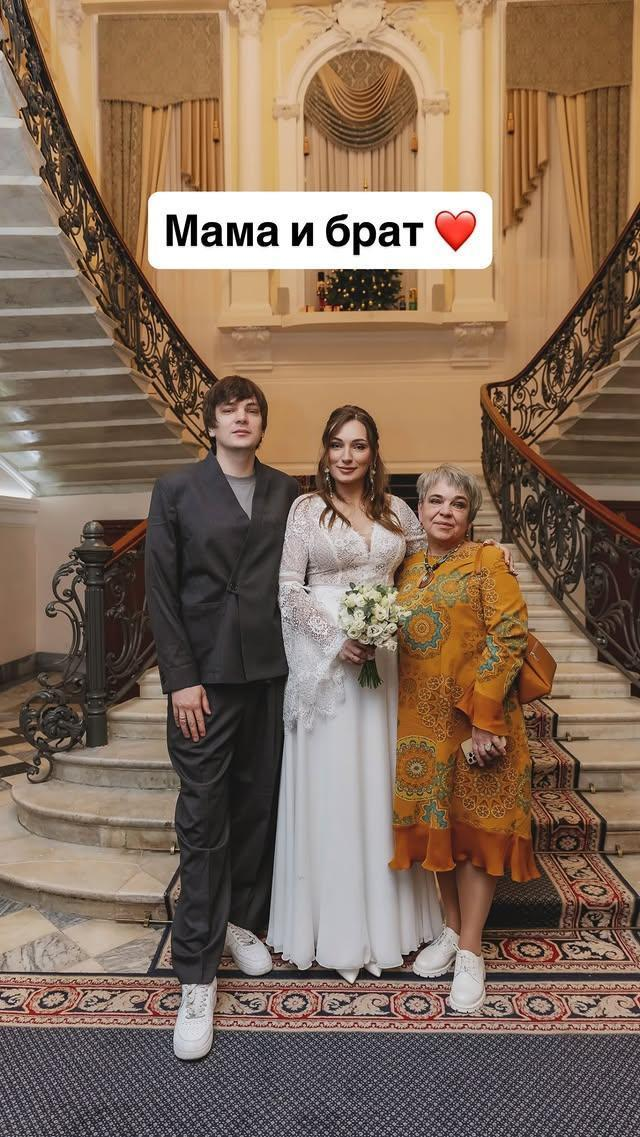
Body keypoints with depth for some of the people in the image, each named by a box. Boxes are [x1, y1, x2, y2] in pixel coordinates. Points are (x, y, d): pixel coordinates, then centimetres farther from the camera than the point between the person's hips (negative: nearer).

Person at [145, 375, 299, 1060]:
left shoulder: (286, 492, 9)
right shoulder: (176, 490, 1)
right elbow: (160, 590, -3)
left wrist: (299, 655, -1)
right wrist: (180, 678, -9)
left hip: (270, 673, 3)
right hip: (205, 676, -3)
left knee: (256, 808, 13)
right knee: (203, 821, 2)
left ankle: (240, 921, 35)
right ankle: (196, 977, 15)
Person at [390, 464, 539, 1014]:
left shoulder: (487, 562, -8)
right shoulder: (408, 568, 9)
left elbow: (509, 636, -16)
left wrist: (484, 716, -20)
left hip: (476, 718, -5)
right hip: (421, 719, 5)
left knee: (475, 824, 5)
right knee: (435, 820, 14)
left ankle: (471, 951, 20)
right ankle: (451, 928, 34)